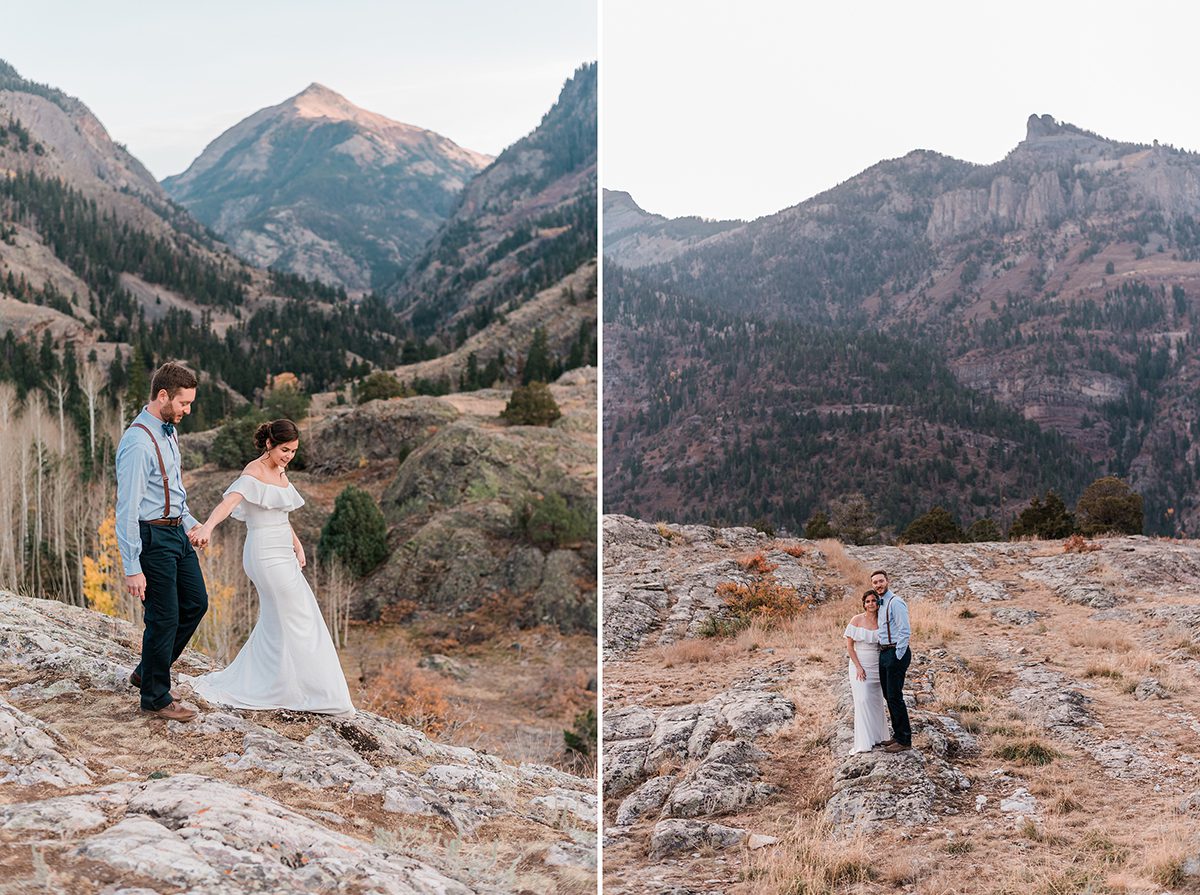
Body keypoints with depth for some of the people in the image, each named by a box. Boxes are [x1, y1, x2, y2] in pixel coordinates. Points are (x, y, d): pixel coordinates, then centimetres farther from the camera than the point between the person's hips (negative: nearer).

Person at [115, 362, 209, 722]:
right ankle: (155, 698, 16)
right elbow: (127, 509, -22)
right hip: (153, 537, -9)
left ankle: (147, 672, 31)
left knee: (195, 602, 17)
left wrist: (190, 524, 11)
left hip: (177, 533, 10)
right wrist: (132, 568, -23)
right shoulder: (138, 443, -21)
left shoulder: (168, 432, 8)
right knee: (164, 617, -1)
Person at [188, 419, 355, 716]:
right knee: (298, 620, -2)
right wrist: (207, 526, -51)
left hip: (281, 554, 9)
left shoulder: (280, 472, 12)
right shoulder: (253, 472, -15)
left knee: (276, 623, 14)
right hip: (266, 554, -9)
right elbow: (230, 501, -34)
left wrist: (297, 544, 15)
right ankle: (315, 694, 7)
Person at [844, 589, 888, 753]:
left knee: (876, 700, 7)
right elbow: (849, 645, -5)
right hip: (859, 665, -3)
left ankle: (876, 737, 20)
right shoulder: (856, 620, -7)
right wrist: (858, 667, -11)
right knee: (862, 700, -8)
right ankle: (864, 742, -5)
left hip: (877, 666, 3)